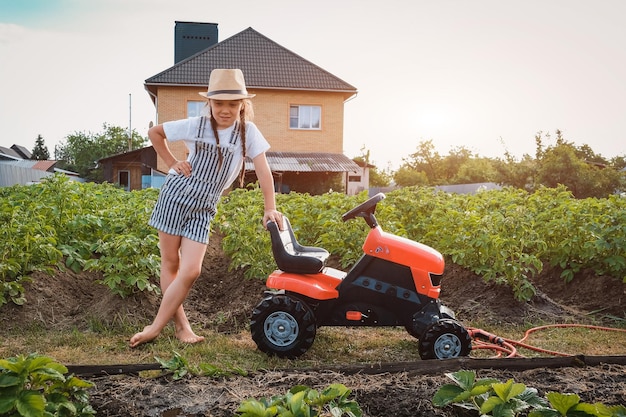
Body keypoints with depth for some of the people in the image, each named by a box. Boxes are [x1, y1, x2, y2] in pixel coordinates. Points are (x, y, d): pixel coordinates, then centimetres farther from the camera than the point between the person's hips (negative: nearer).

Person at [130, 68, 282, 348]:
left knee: (191, 271, -7)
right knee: (170, 264, 4)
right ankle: (181, 326, 16)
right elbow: (154, 132, 10)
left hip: (203, 209, 0)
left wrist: (270, 209, -18)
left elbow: (263, 170, -11)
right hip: (175, 195, 0)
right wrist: (172, 163, 1)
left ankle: (155, 328, 7)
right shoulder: (196, 126, -4)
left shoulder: (248, 131, -5)